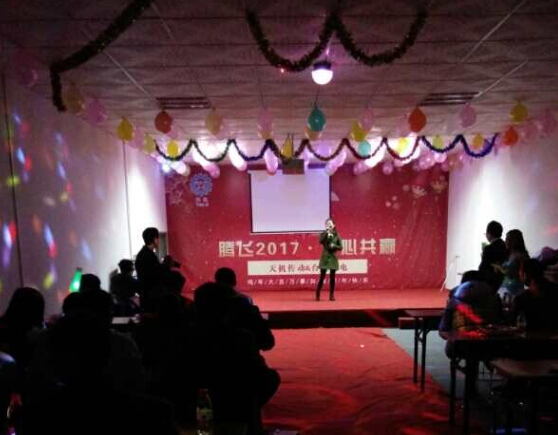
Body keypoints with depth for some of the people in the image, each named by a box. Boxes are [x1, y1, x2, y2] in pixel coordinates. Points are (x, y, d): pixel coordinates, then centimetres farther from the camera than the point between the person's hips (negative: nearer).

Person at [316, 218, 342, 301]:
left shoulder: (336, 235, 5)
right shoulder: (323, 234, 0)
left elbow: (340, 247, 5)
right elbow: (321, 241, -22)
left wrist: (334, 246, -13)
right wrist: (327, 232, -22)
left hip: (333, 258, 2)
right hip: (325, 257, -2)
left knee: (332, 277, 5)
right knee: (322, 277, -3)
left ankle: (332, 295, 14)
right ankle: (317, 295, 8)